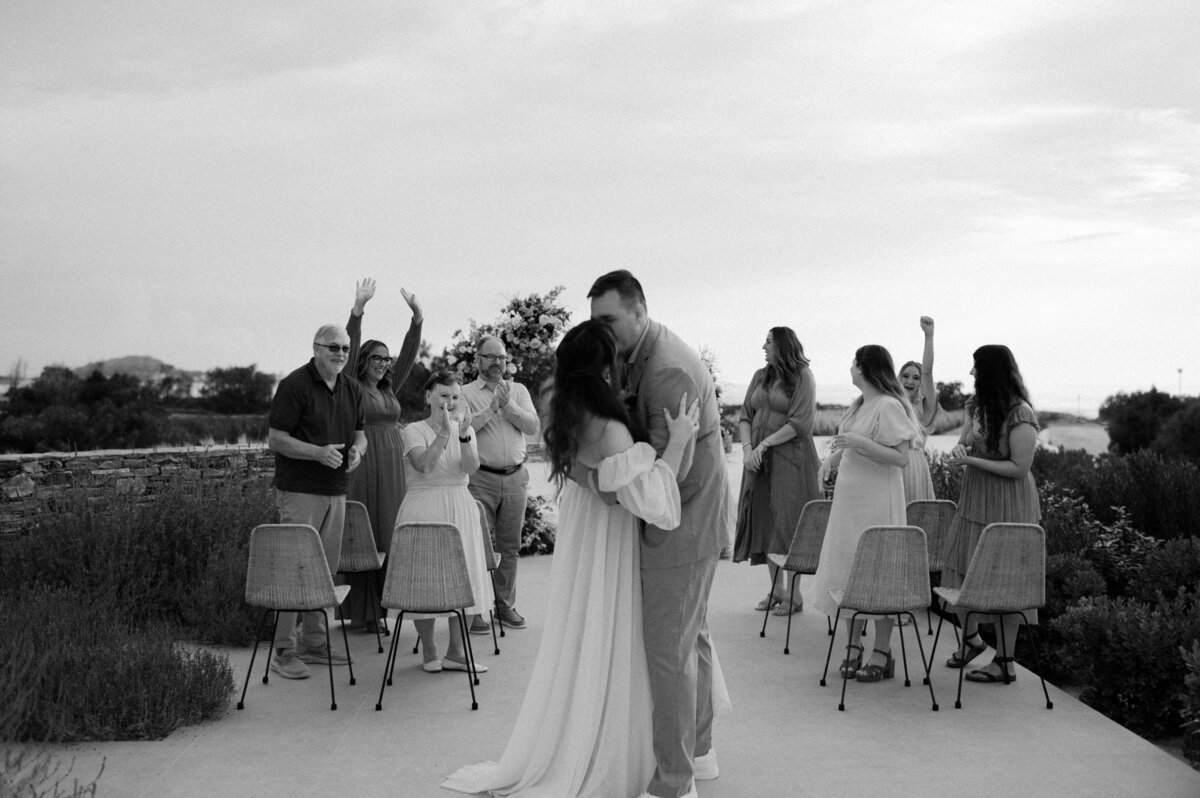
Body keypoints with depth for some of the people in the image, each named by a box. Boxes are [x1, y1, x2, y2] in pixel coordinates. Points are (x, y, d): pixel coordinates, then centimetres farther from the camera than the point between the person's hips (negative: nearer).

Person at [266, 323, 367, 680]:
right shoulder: (294, 385, -10)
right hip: (300, 490, -7)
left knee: (326, 569, 11)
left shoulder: (352, 389, 12)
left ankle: (314, 643, 21)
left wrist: (357, 450, -4)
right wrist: (319, 453, -24)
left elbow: (360, 433, 20)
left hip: (336, 491, 7)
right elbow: (275, 439, -12)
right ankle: (284, 651, -3)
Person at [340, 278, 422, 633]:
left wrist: (417, 316, 0)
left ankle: (382, 606, 10)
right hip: (364, 467, -6)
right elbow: (351, 348, -12)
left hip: (393, 469, 6)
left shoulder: (389, 390, 15)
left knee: (388, 535, 5)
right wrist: (358, 309, -23)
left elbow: (409, 354, 10)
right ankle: (360, 612, -2)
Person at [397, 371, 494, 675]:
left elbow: (471, 466, -10)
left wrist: (463, 435, -25)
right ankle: (429, 651, 12)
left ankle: (456, 651, 11)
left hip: (460, 507, 4)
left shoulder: (465, 430, 9)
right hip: (424, 508, -4)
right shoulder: (414, 431, -3)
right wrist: (444, 432, -26)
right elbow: (424, 465, -21)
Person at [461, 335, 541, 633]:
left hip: (515, 477, 4)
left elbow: (533, 426, 1)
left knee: (510, 545, 8)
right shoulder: (466, 393, 4)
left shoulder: (518, 390, 14)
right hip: (481, 478, -3)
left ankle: (506, 605, 17)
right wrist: (492, 407, -14)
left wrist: (508, 405, -10)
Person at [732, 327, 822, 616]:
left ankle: (794, 594, -2)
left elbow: (800, 424, -13)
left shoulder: (803, 378, -5)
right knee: (765, 522, 4)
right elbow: (746, 415, 10)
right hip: (759, 460, 6)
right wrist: (747, 448, -6)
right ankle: (776, 588, 11)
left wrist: (765, 443, -16)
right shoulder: (760, 377, 13)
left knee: (788, 522, -6)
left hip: (790, 459, -6)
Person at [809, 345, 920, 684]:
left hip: (877, 502, -8)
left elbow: (901, 458, -19)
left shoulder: (889, 407, -14)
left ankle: (882, 653, 4)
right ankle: (853, 647, 15)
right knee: (847, 571, 8)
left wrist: (860, 442, -26)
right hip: (849, 499, 9)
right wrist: (834, 456, 10)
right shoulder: (859, 405, 12)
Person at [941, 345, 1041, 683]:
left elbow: (1019, 468, -18)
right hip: (974, 499, 8)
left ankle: (1005, 661, 10)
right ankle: (971, 637, 34)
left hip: (1006, 503, -8)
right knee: (962, 569, 13)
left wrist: (971, 460, -20)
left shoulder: (1020, 414, -18)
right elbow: (964, 441, 16)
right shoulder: (977, 405, 6)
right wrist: (959, 451, -8)